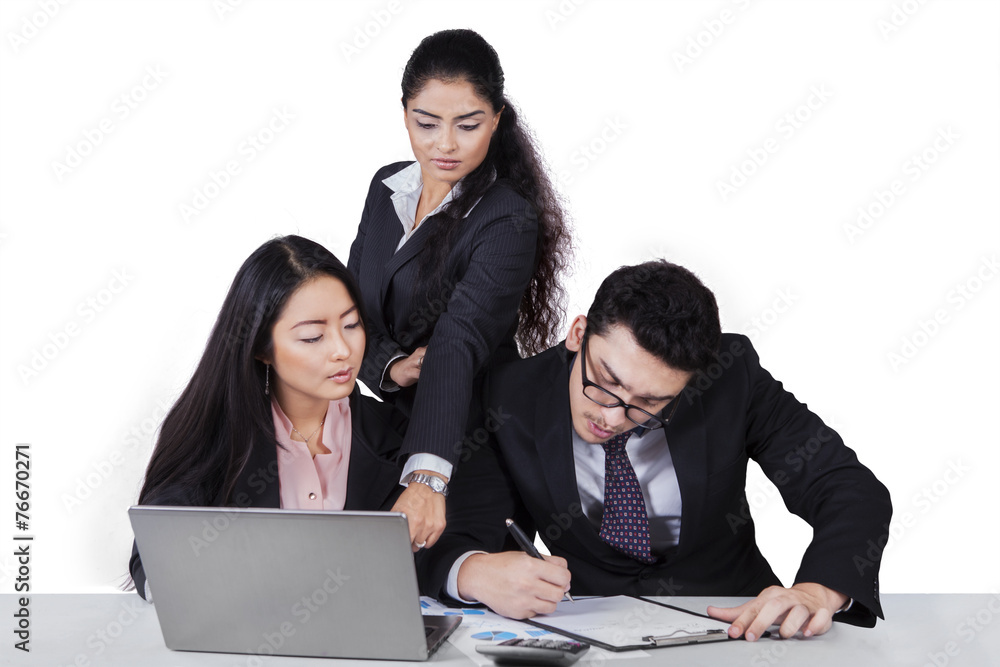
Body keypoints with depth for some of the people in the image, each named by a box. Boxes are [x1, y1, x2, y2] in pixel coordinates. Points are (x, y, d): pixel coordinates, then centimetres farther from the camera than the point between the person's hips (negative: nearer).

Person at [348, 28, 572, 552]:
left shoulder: (509, 221, -19)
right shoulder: (387, 186, 2)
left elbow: (460, 343, -34)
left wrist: (428, 478, -46)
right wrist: (389, 365, -17)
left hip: (468, 442, -6)